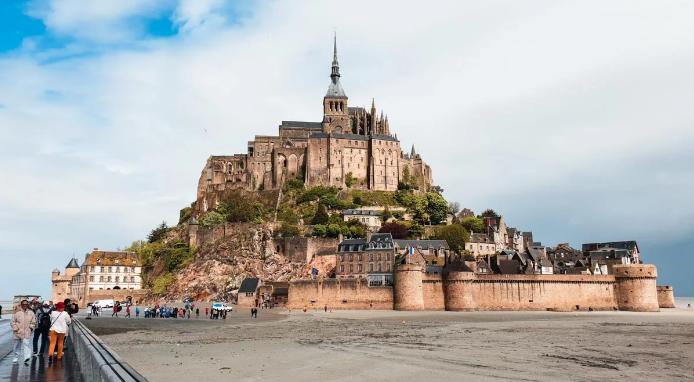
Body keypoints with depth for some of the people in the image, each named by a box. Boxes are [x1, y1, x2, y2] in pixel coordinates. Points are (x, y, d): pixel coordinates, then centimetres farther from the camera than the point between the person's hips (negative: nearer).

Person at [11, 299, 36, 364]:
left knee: (26, 344, -14)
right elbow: (13, 322, 3)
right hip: (18, 332, 1)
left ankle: (27, 358, -22)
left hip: (27, 333, -1)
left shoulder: (31, 313, 5)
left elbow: (33, 322, 12)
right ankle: (16, 357, 31)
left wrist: (31, 327, -1)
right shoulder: (17, 313, -1)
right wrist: (15, 328, -6)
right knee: (17, 345, 13)